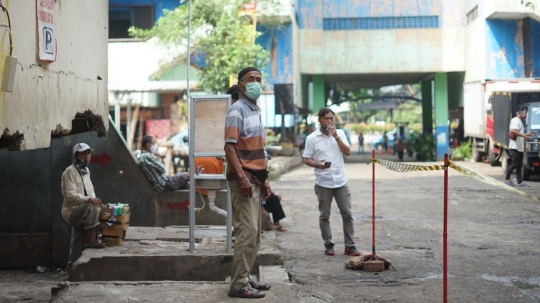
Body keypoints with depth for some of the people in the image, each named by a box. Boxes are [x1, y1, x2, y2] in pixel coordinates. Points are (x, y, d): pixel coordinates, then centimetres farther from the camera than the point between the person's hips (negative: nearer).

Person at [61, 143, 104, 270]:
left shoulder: (86, 170, 12)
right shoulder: (70, 171, -15)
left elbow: (89, 191, 18)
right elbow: (70, 195, -24)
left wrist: (94, 199, -3)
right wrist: (89, 199, -35)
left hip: (81, 211, 9)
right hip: (71, 210, -9)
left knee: (78, 242, 10)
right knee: (92, 208, -34)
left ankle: (73, 264, 19)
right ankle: (90, 240, -26)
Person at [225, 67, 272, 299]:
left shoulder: (256, 111, 18)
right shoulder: (237, 110, -10)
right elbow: (229, 146, -18)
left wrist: (263, 179, 20)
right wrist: (242, 177, -25)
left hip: (254, 179, 10)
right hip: (243, 179, -9)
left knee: (254, 233, 12)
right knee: (247, 231, -12)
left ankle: (244, 278, 19)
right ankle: (239, 284, -9)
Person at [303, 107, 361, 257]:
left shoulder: (340, 133, 6)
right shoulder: (312, 138, -2)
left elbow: (347, 152, -4)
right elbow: (306, 159, 0)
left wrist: (336, 136, -12)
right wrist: (317, 164, -20)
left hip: (341, 181, 2)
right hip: (323, 183, -2)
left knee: (347, 214, 1)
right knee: (324, 216, 4)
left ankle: (350, 246, 6)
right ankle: (328, 245, 14)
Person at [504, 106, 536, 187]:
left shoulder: (520, 122, 23)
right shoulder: (515, 120, -9)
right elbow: (513, 131, -25)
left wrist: (528, 134, 18)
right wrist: (524, 135, -26)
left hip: (520, 148, 10)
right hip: (514, 147, -10)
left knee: (519, 165, 6)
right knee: (515, 164, -11)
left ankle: (520, 182, 4)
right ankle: (507, 179, 0)